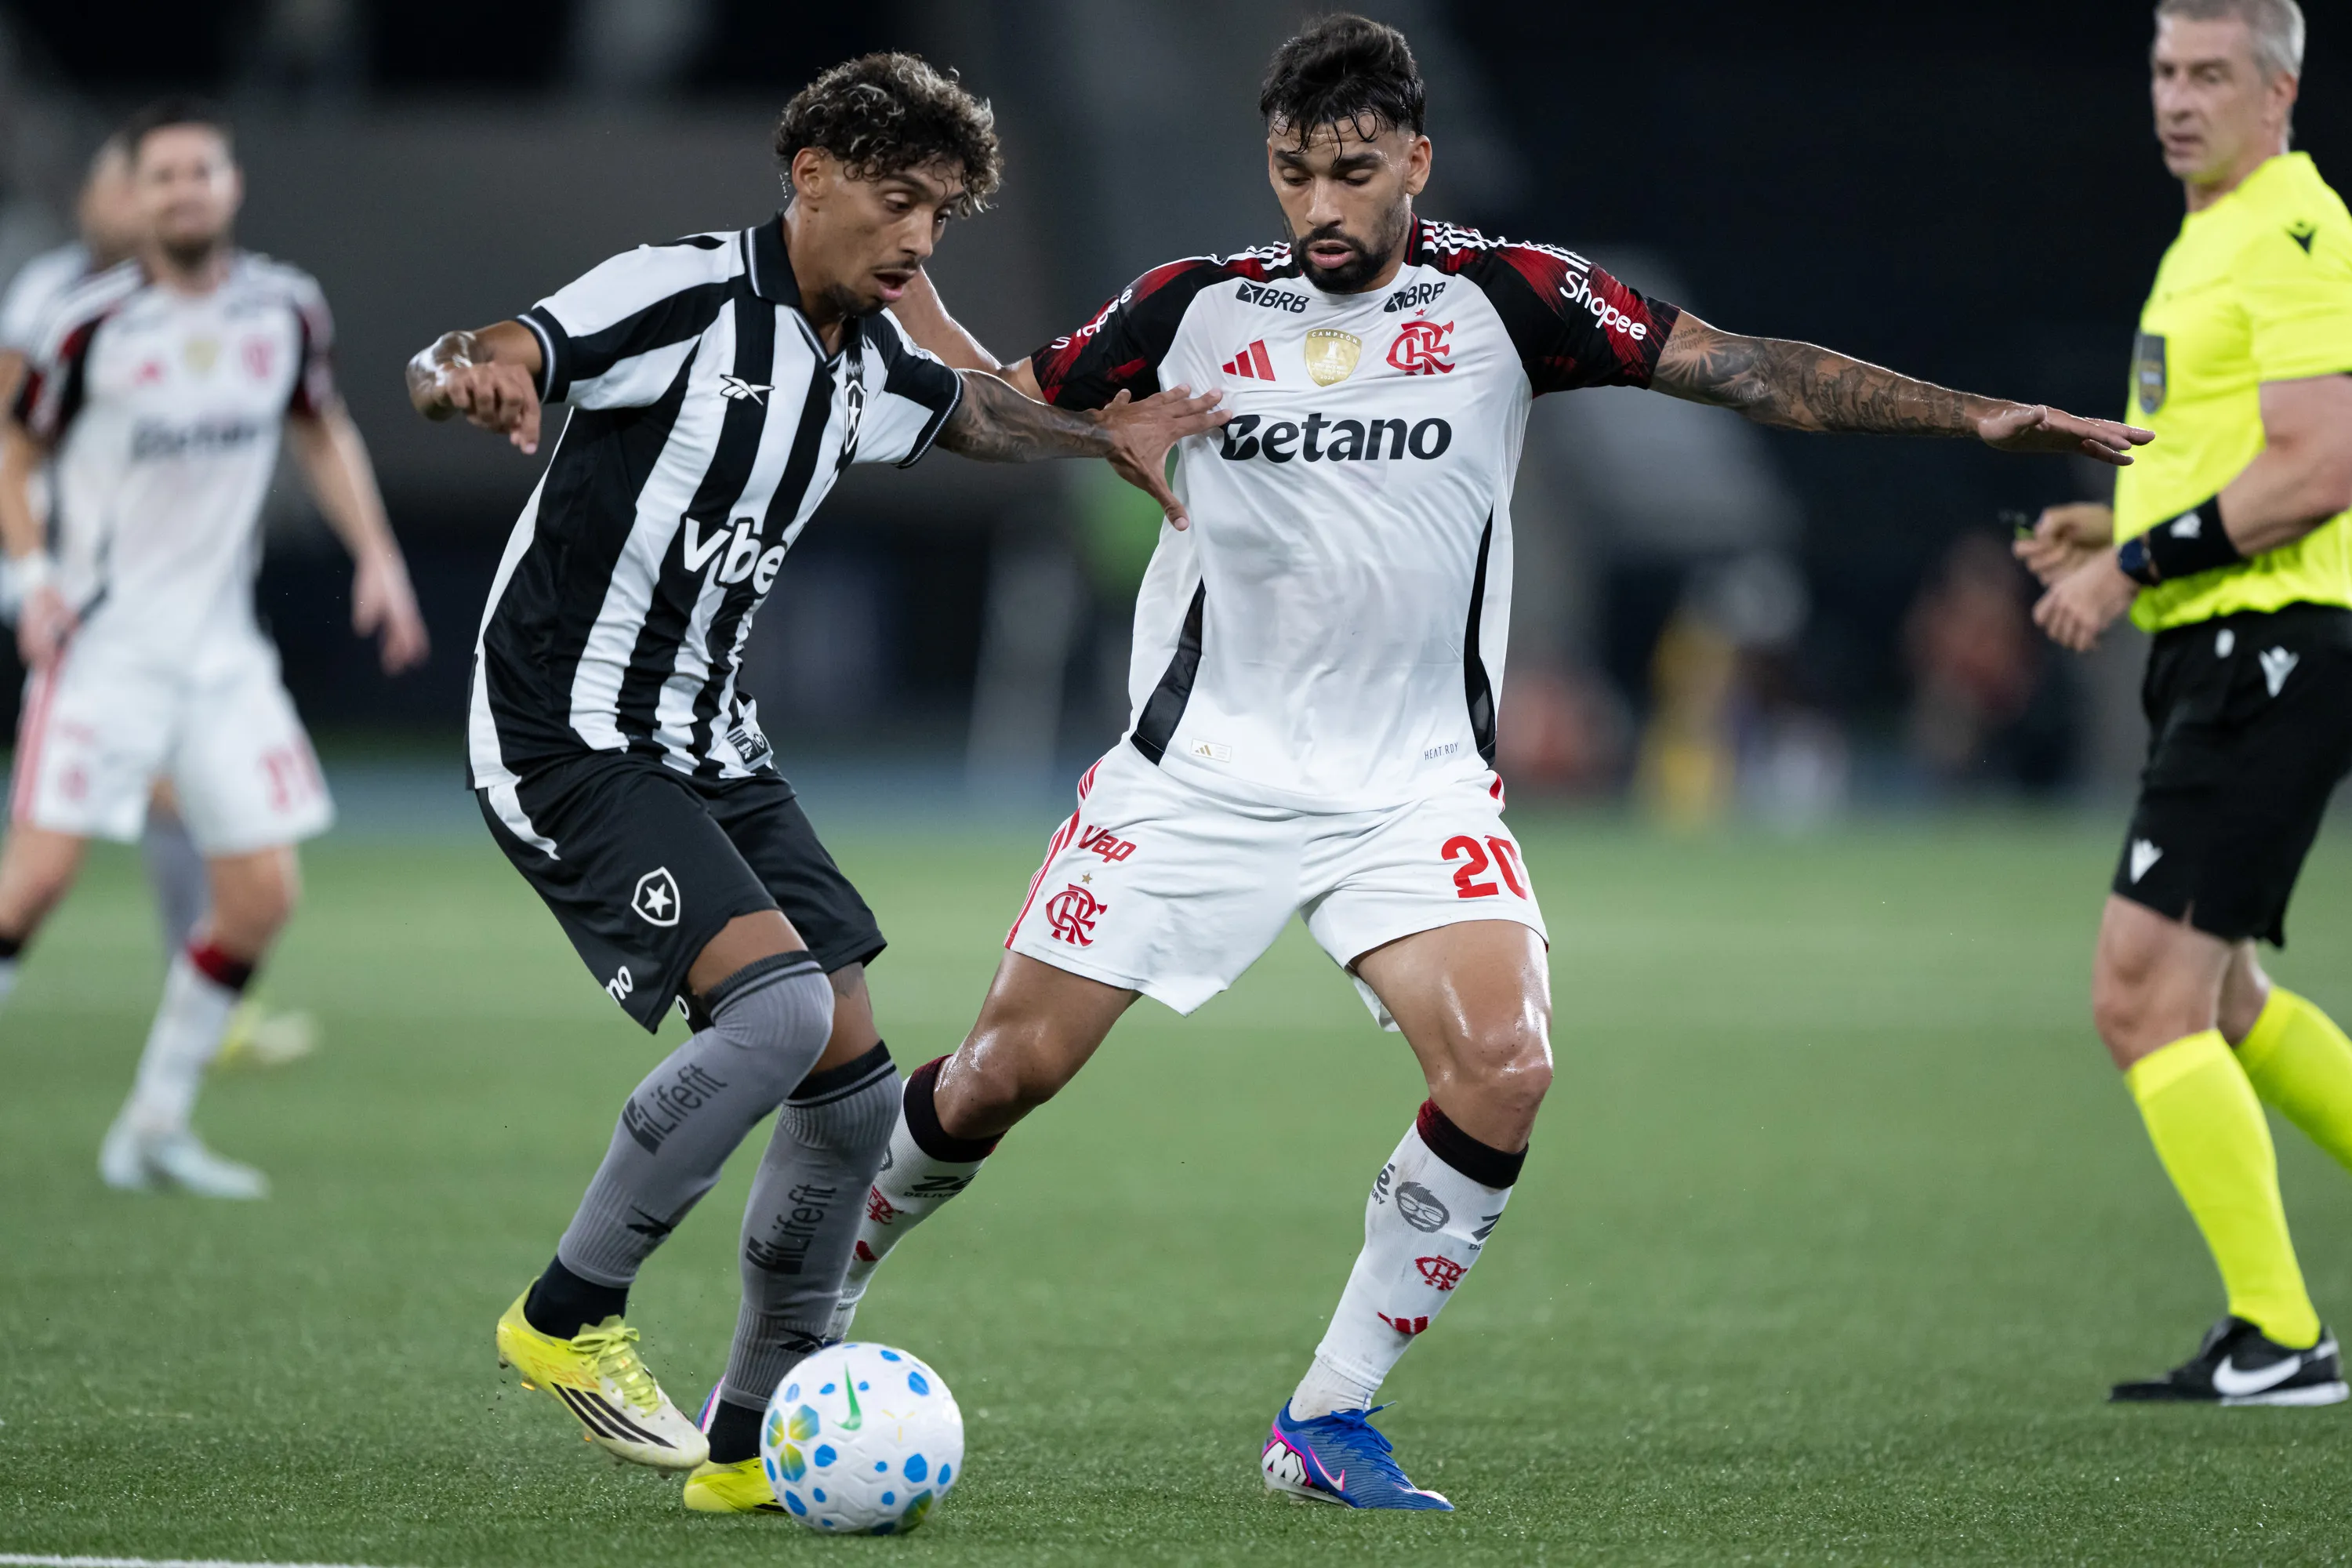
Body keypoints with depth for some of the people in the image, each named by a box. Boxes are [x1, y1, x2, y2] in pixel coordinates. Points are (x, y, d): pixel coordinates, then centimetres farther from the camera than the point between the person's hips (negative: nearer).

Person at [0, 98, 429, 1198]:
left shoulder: (288, 310, 2)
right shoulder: (91, 324, -9)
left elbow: (323, 433, 19)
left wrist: (377, 556, 9)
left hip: (221, 645, 4)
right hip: (104, 641, -4)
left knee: (262, 896, 0)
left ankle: (154, 1130, 14)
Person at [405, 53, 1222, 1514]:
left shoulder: (866, 356, 9)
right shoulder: (686, 295, -15)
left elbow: (969, 409, 34)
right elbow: (471, 365, -28)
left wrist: (1103, 436, 23)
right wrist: (475, 376, -50)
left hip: (711, 746, 9)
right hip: (569, 733, -9)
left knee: (855, 1082, 3)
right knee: (779, 1004, -26)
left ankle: (753, 1444, 14)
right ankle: (570, 1314, -10)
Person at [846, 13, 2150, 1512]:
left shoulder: (1504, 298, -3)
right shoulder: (1195, 307, 2)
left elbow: (1740, 366, -7)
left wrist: (1970, 414, -15)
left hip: (1414, 784, 0)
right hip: (1197, 769, 0)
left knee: (1504, 1067, -22)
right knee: (1008, 1068, -1)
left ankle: (1331, 1417, -9)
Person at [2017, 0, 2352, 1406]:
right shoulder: (2210, 237, 18)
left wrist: (2136, 564, -18)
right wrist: (2122, 526, 11)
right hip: (2214, 656, 11)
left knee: (2147, 998, -13)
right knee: (2214, 998, 20)